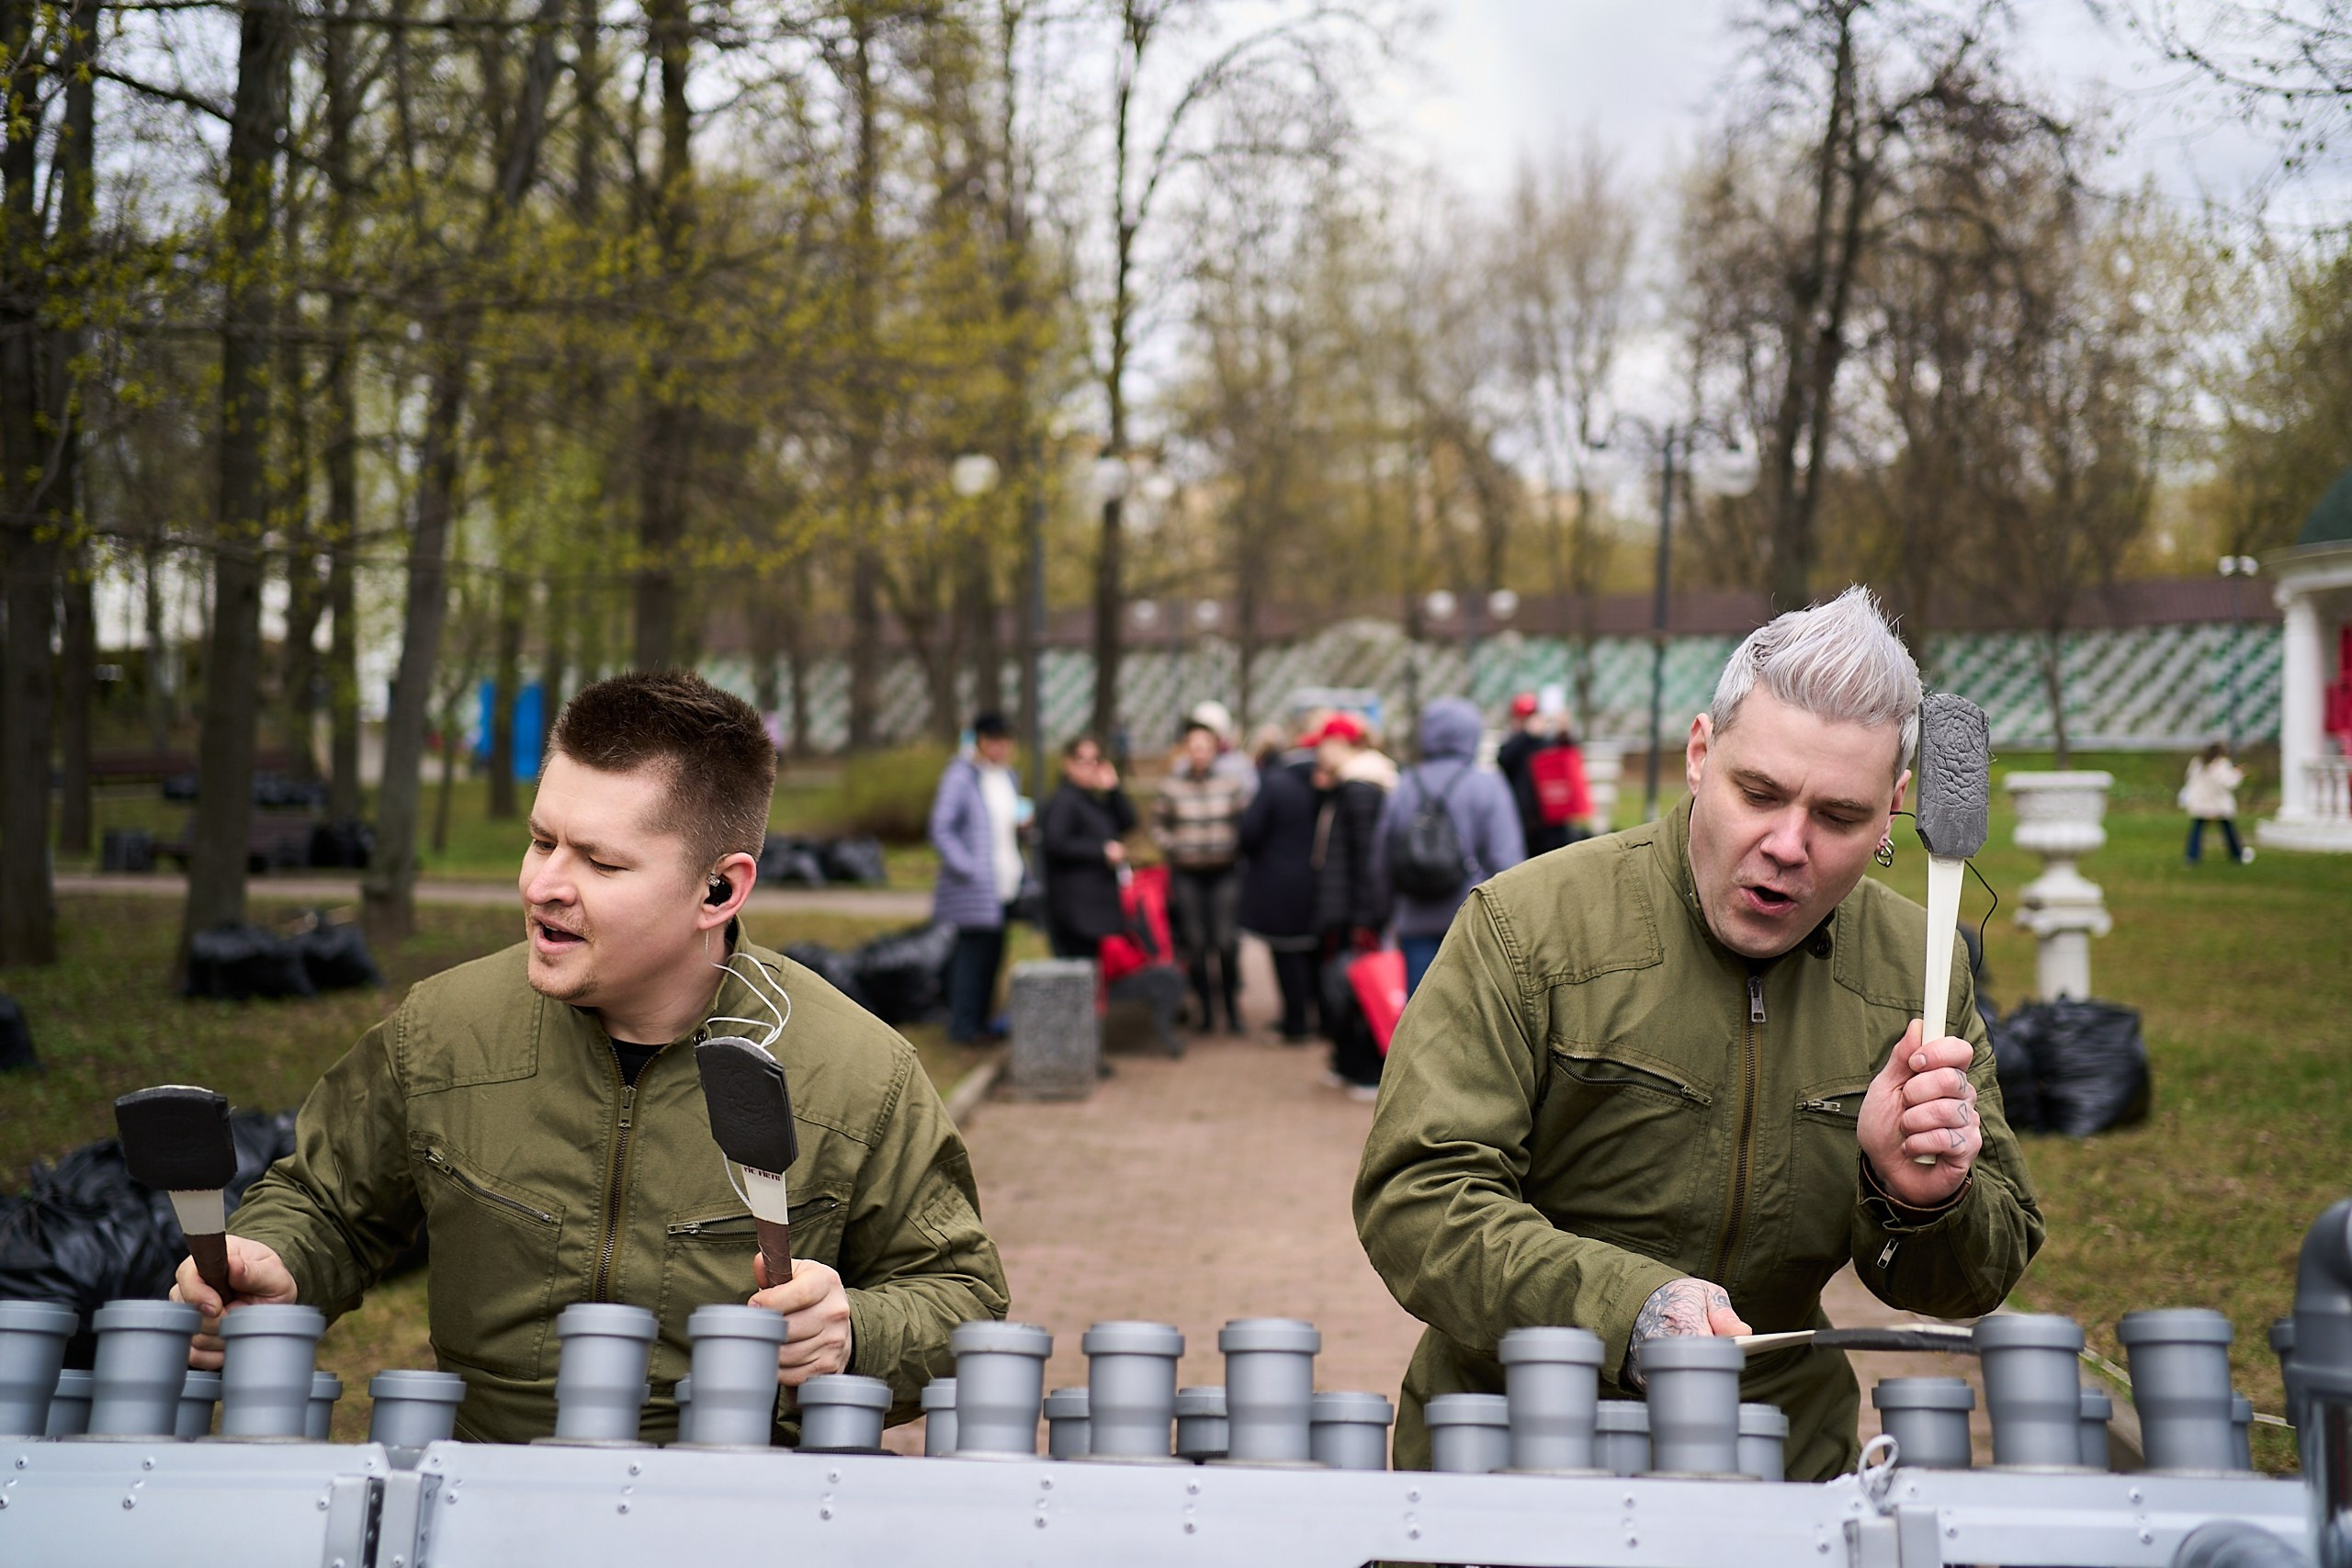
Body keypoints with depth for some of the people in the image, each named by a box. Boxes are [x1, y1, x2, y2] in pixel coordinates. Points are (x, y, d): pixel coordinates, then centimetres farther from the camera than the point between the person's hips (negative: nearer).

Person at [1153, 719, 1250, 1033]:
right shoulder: (1171, 785, 0)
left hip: (1224, 871, -1)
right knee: (1195, 942, 1)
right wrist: (1173, 849, -4)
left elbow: (1244, 821, 7)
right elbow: (1158, 825, 10)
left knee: (1226, 941, -8)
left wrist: (1235, 849, -7)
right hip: (1187, 874, 1)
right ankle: (1205, 1007, 12)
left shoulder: (1229, 782, 0)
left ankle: (1233, 1007, 5)